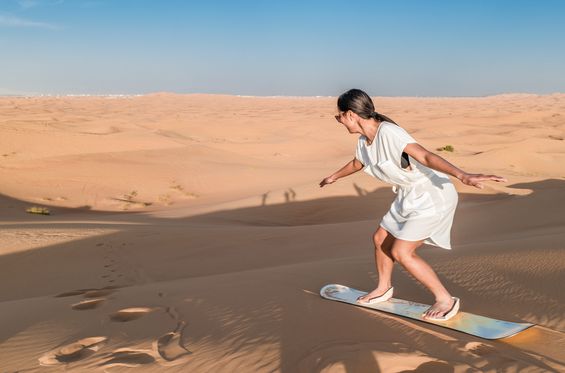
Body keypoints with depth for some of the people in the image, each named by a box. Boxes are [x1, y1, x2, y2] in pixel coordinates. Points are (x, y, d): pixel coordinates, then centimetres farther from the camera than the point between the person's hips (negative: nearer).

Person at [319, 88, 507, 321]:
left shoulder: (388, 132, -27)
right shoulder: (364, 142, 2)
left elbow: (425, 156, -39)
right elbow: (356, 163, 26)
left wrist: (462, 176, -52)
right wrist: (334, 177, 44)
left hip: (433, 196, -9)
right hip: (409, 197, 9)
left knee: (401, 252, -13)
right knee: (381, 239, 17)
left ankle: (446, 300, 3)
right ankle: (384, 289, 42)